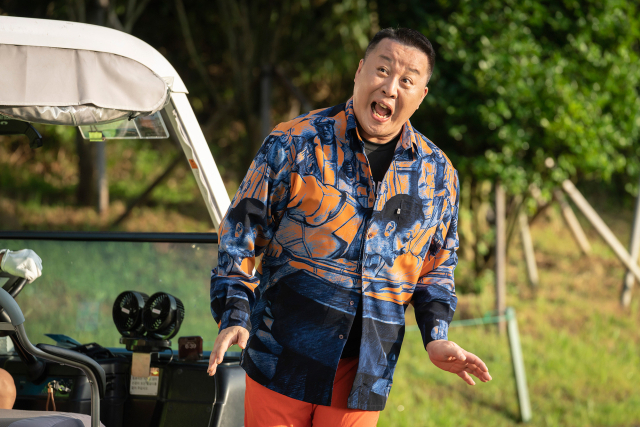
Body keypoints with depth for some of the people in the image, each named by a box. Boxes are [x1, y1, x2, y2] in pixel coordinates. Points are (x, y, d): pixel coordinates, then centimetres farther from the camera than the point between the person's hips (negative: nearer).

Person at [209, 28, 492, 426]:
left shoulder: (437, 174, 8)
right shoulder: (295, 143, -3)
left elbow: (437, 265, 19)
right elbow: (242, 232, 0)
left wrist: (436, 335, 3)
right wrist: (234, 316, -11)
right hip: (284, 356, -2)